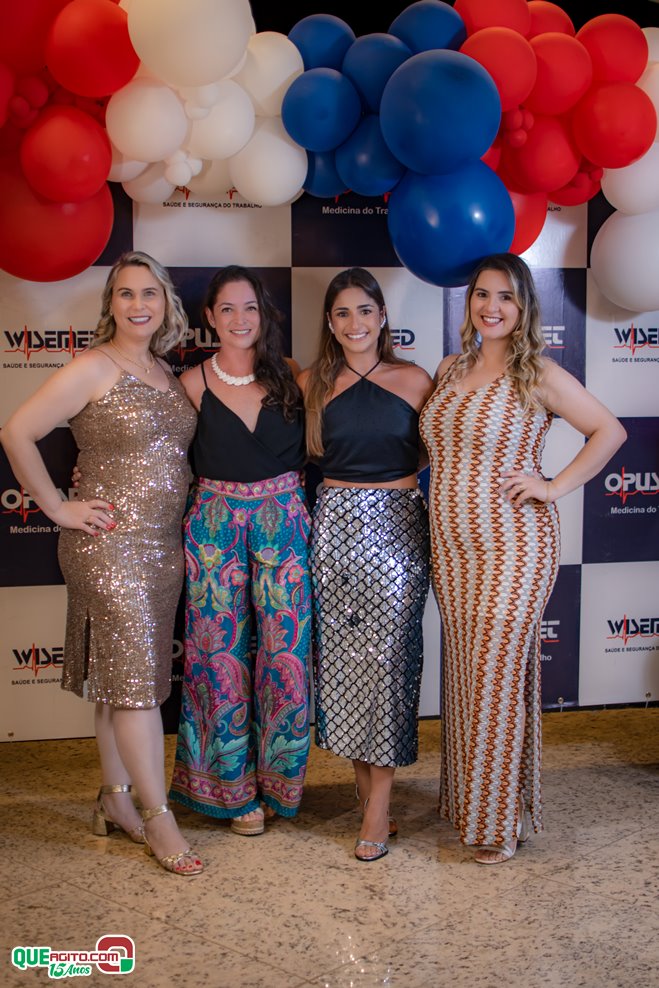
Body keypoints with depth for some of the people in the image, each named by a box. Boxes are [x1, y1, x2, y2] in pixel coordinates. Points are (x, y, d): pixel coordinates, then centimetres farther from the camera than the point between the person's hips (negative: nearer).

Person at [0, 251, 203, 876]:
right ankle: (159, 818, 3)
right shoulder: (93, 368, -9)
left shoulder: (165, 372, 12)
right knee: (135, 674, -5)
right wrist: (58, 508, -11)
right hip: (110, 543, -7)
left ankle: (115, 802, 24)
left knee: (124, 675, 13)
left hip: (162, 543, 7)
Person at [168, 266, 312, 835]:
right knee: (222, 654, 3)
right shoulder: (194, 383, 0)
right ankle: (234, 787, 18)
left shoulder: (292, 378, 2)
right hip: (215, 526, 0)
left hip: (284, 524, 1)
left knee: (285, 650, 2)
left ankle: (277, 780, 20)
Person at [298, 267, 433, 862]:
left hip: (397, 525, -2)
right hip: (335, 523, 2)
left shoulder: (414, 380, 2)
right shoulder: (313, 384, 6)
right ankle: (365, 783, 18)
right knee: (341, 653, 3)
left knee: (388, 654, -5)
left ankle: (379, 801, 2)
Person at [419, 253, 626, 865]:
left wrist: (556, 486, -9)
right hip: (452, 545, 6)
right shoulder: (450, 370, 11)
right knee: (463, 671, 10)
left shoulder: (538, 376, -6)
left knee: (497, 675, -2)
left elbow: (610, 431, -3)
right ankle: (466, 802, 25)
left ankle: (500, 821, 12)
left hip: (510, 547, -5)